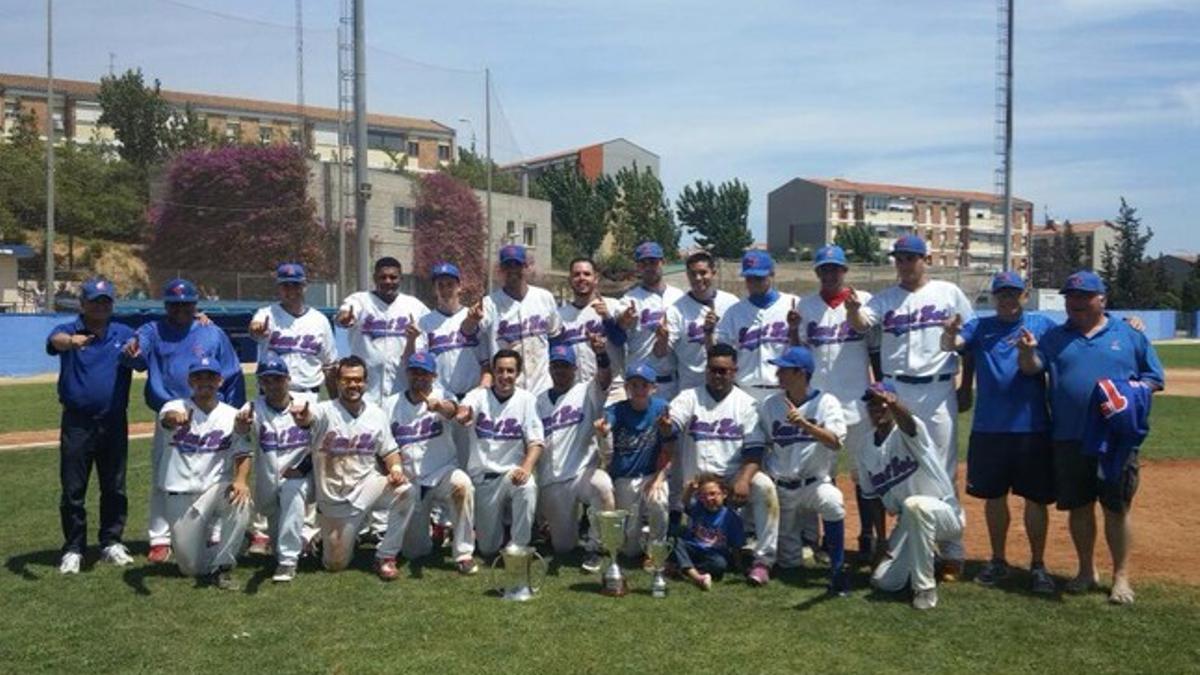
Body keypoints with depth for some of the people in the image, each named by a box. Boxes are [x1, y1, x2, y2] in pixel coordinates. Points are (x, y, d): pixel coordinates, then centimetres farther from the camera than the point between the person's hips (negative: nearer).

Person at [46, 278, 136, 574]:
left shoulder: (125, 334, 7)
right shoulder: (68, 331, -2)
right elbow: (56, 340, -24)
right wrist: (71, 340, -51)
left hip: (114, 423, 2)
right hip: (77, 424, -2)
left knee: (114, 488, 10)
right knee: (73, 490, 3)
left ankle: (111, 543, 22)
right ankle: (73, 549, 13)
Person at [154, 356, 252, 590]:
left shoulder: (232, 415, 1)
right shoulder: (174, 407, -5)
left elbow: (242, 454, -5)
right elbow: (167, 418, -29)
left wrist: (241, 479, -27)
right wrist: (176, 419, -55)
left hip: (216, 489, 1)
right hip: (180, 495, 0)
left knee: (240, 499, -35)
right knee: (191, 568, 0)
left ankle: (220, 565, -17)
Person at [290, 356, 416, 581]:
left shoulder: (377, 414, -2)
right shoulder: (325, 411, -15)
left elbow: (389, 451, 6)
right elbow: (308, 418, -39)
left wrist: (396, 468, -17)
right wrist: (301, 416, -64)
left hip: (367, 486, 2)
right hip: (334, 497, -2)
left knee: (404, 490, -29)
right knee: (335, 564, 5)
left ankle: (385, 556, -12)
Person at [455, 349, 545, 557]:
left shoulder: (527, 400, -2)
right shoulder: (479, 396, -3)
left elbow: (536, 441, -7)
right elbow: (464, 408, -27)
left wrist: (526, 467, -27)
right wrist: (461, 413, -53)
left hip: (512, 472, -1)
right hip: (482, 477, 1)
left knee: (528, 486, -37)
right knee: (488, 549, 1)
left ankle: (518, 547, -18)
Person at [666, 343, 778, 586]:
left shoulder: (747, 403, 2)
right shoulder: (690, 397, 3)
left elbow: (754, 450, -5)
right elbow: (670, 428, -14)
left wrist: (744, 480, -24)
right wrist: (665, 426, -41)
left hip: (733, 478, -1)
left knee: (764, 485, -30)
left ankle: (763, 560, -24)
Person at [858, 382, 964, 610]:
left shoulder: (907, 433, -16)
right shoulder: (867, 454, 4)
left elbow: (906, 421, -42)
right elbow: (874, 497, 15)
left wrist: (892, 402, -64)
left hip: (946, 514, -6)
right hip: (909, 523, 7)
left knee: (914, 505, -40)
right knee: (884, 581, -7)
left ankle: (925, 589, -26)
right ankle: (928, 554, 24)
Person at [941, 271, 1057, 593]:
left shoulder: (1043, 325, 4)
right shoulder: (980, 327, 6)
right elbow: (950, 346, -11)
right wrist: (949, 333, -32)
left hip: (1033, 428, -1)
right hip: (988, 429, 2)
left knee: (1036, 497, 6)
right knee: (994, 496, 11)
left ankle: (1038, 565, 19)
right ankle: (998, 560, 25)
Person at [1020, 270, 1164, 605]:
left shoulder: (1129, 335, 6)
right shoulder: (1054, 337, 9)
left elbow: (1156, 379, 7)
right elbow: (1032, 367, -5)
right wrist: (1027, 351, -27)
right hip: (1069, 440, 2)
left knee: (1116, 509, 3)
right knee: (1078, 507, 11)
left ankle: (1121, 577, 16)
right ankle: (1087, 571, 27)